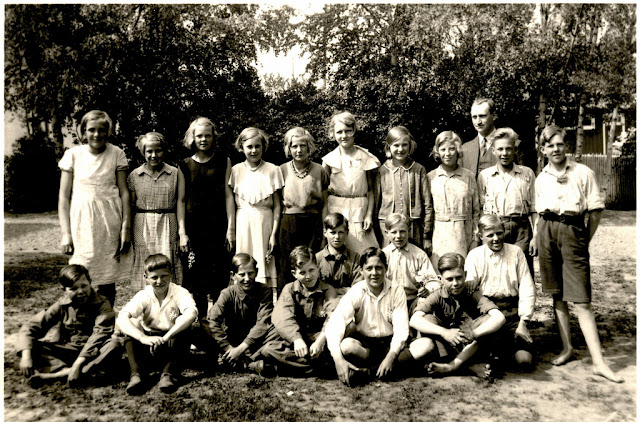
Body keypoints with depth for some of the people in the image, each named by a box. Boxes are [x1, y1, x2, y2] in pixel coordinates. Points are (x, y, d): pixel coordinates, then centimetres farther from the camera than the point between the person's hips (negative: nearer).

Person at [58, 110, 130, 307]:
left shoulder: (116, 154, 4)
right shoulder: (73, 154, 3)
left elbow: (124, 192, 4)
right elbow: (64, 197, 4)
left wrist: (126, 227, -2)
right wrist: (66, 233, -2)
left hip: (110, 220, 0)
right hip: (81, 219, 0)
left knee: (107, 280, 3)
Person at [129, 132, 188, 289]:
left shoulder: (175, 173, 5)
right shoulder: (134, 176, 7)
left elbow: (180, 202, 0)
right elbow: (130, 207, 9)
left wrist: (182, 232, -7)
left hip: (168, 228, -1)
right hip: (142, 229, 1)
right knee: (144, 273, 1)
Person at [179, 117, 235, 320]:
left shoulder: (223, 161, 8)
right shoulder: (185, 165, 9)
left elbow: (228, 195, 3)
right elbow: (181, 200, 7)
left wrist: (231, 228, -3)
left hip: (218, 225, -1)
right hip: (194, 225, 1)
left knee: (218, 274, 0)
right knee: (194, 274, 0)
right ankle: (198, 317, 12)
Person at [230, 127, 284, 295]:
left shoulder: (272, 170, 4)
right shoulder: (236, 171, 8)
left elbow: (277, 206, 3)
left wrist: (274, 234, -4)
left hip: (264, 221, -1)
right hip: (242, 223, 1)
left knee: (265, 266, -4)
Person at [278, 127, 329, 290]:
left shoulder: (319, 171, 4)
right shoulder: (282, 170, 5)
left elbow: (325, 204, 7)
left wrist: (325, 231, 3)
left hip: (313, 223, 0)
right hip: (288, 225, 1)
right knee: (286, 269, 1)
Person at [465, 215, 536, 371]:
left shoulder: (516, 252, 6)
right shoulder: (475, 255, 6)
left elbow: (527, 288, 1)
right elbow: (466, 287, -3)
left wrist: (522, 323, -6)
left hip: (512, 316, 1)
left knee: (524, 361, -16)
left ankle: (508, 346, 17)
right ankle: (499, 350, 14)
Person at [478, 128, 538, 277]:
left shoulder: (528, 173, 10)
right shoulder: (484, 175, 9)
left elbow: (534, 209, 9)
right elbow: (479, 209, 10)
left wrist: (535, 237, 3)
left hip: (521, 229, 0)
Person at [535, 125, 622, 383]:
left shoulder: (583, 173, 2)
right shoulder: (541, 178, 11)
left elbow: (596, 209, 2)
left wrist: (586, 240, 1)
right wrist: (546, 233, 9)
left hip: (573, 231, -3)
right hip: (547, 232, 4)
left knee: (581, 300, -8)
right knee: (557, 296, 9)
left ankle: (599, 362, -4)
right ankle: (567, 348, 21)